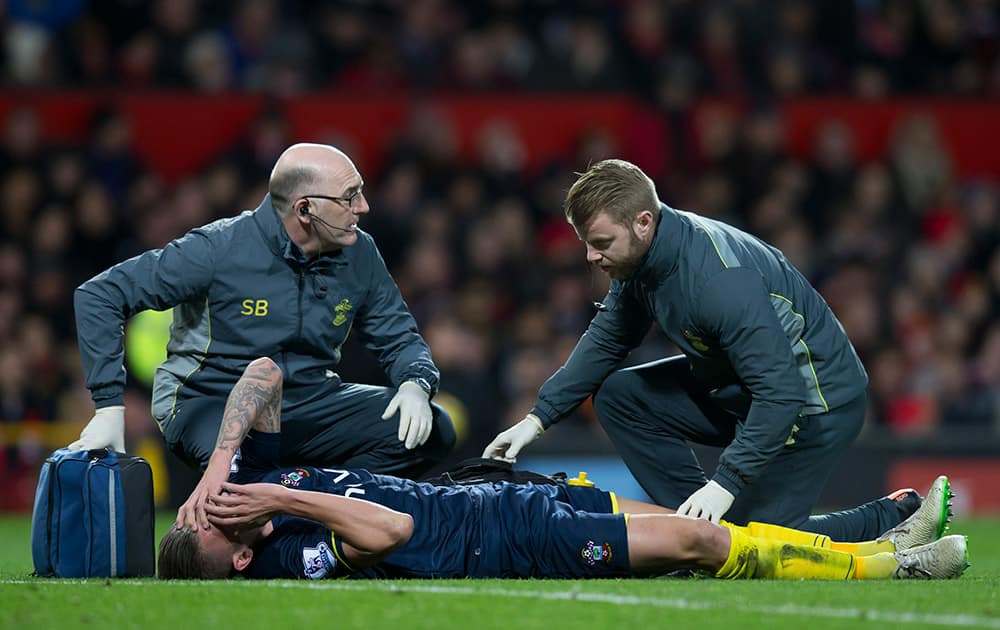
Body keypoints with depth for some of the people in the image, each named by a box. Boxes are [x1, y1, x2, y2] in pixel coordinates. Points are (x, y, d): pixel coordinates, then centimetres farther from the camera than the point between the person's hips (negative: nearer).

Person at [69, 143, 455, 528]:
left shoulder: (359, 254, -1)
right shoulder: (221, 249, -16)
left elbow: (399, 338, 12)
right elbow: (98, 296, -13)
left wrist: (415, 385, -14)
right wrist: (109, 406, -18)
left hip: (308, 402, 5)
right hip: (212, 401, -5)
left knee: (431, 431, -16)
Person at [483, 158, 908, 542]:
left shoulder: (722, 280, -34)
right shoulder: (643, 257, -5)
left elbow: (780, 393, -35)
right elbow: (605, 340, 11)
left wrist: (726, 482, -36)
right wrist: (538, 418, 4)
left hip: (816, 402, -10)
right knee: (617, 394, 4)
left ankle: (897, 518, 2)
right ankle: (696, 524, 1)